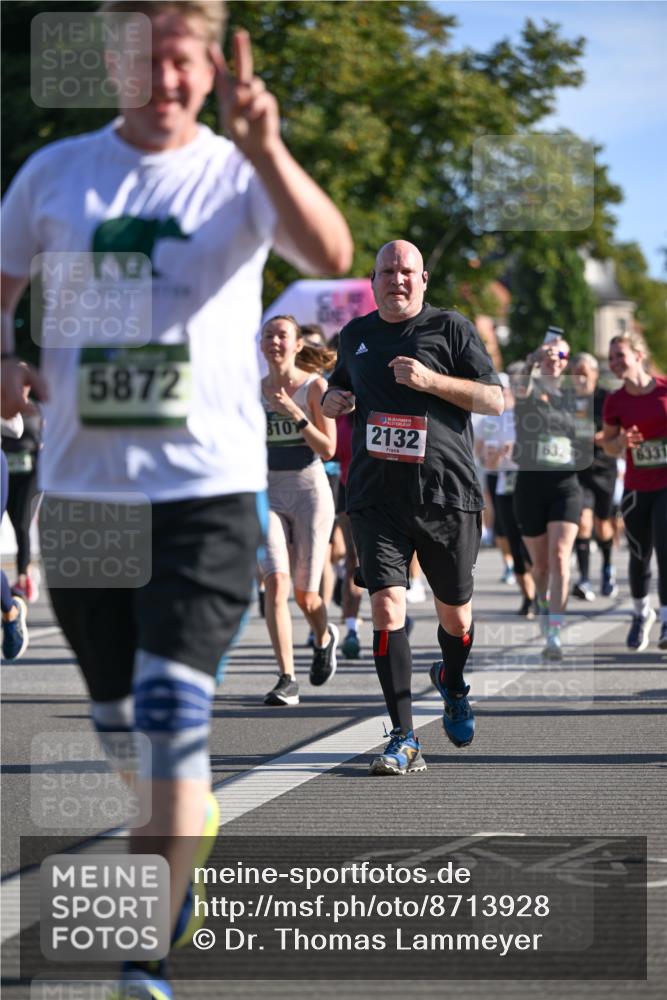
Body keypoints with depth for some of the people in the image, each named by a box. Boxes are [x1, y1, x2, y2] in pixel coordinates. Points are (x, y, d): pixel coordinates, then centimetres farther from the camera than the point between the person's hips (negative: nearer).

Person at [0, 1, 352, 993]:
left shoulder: (240, 175, -2)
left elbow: (332, 256, -21)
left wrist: (264, 147, -36)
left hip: (208, 487, -3)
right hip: (80, 483, 4)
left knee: (172, 713, -14)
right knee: (118, 722, 13)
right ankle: (187, 837, 40)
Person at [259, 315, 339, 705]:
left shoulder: (315, 386, -5)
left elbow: (328, 449, -11)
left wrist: (293, 412, -21)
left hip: (310, 490, -2)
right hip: (268, 493, 2)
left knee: (305, 595, 2)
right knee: (275, 582, -18)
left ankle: (324, 639, 38)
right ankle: (287, 679, -17)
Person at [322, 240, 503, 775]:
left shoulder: (450, 328, 1)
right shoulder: (356, 334, 14)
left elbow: (494, 399, -4)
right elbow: (341, 386, 32)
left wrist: (430, 380, -16)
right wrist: (332, 400, 8)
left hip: (447, 495, -2)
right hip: (377, 498, 2)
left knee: (454, 612, 10)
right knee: (387, 605, -14)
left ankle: (453, 684, 45)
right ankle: (404, 739, -13)